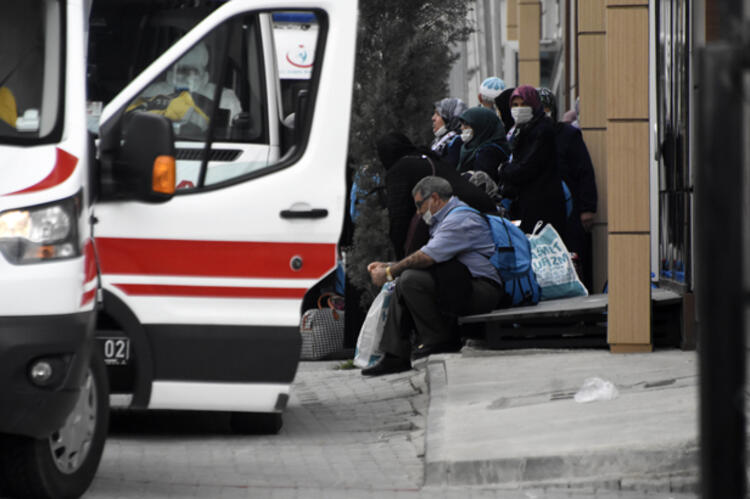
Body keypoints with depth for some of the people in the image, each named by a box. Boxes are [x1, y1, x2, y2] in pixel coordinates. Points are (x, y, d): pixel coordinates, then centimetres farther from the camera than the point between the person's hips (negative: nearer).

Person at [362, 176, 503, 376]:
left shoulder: (460, 219, -13)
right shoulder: (446, 219, 23)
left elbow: (427, 257, -20)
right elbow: (426, 258, 22)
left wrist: (390, 272, -9)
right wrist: (388, 266, 15)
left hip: (484, 290, -11)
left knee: (412, 279, -21)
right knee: (404, 282, 5)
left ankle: (439, 339, -7)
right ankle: (395, 356, 0)